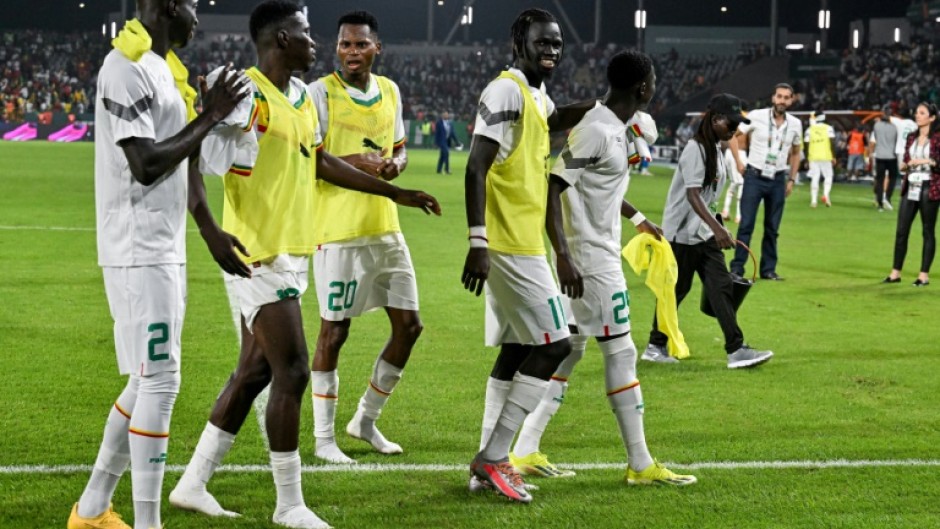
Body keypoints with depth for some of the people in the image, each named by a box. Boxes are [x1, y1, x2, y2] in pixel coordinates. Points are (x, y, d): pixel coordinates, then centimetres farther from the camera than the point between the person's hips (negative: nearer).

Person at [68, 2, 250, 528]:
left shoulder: (162, 67, 15)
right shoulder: (126, 68, -16)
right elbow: (146, 165, -23)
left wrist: (212, 233, 23)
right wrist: (211, 117, -16)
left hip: (166, 248, 10)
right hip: (140, 251, -10)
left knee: (150, 381, 13)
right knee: (160, 380, -9)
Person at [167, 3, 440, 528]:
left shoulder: (303, 97, 13)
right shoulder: (247, 95, -15)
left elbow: (321, 161, 25)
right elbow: (201, 163, -19)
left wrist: (396, 192, 29)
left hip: (290, 256, 9)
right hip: (259, 255, -9)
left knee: (254, 372, 12)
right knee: (292, 373, -7)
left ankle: (193, 484, 21)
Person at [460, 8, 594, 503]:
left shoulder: (536, 95, 15)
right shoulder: (506, 91, -15)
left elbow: (556, 119, 41)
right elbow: (476, 168, -21)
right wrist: (477, 243, -27)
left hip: (520, 244, 10)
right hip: (510, 244, -10)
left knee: (516, 350, 11)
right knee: (552, 345, -8)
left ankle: (488, 462, 15)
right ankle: (493, 458, -6)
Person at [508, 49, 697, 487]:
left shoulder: (614, 127, 11)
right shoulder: (595, 131, -19)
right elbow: (551, 188, -24)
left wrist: (637, 218, 41)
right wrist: (563, 257, -28)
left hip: (599, 255, 10)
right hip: (591, 260, -10)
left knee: (569, 349, 12)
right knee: (620, 352, -4)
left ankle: (525, 452, 13)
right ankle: (641, 465, 2)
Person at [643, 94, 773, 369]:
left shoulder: (716, 150, 11)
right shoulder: (696, 149, -17)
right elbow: (692, 194, -27)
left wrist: (716, 228, 20)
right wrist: (717, 228, -36)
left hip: (705, 233, 8)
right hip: (683, 232, -8)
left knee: (721, 285, -1)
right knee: (677, 290, 1)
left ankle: (736, 349, -5)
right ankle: (656, 346, 14)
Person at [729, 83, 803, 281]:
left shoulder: (795, 124, 2)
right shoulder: (756, 116, -8)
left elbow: (795, 152, 16)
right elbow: (734, 135, 3)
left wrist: (792, 179, 12)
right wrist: (738, 162, -3)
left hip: (778, 180, 3)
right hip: (755, 176, -3)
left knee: (772, 228, 7)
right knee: (746, 224, -6)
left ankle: (768, 269, 14)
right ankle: (737, 268, -3)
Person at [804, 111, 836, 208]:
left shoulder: (810, 130, 4)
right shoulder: (828, 128, -1)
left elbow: (807, 145, 3)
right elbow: (832, 143, -6)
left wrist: (807, 158, 10)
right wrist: (833, 156, 1)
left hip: (813, 157, 2)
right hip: (825, 156, -2)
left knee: (814, 178, 6)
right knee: (828, 176, 12)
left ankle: (813, 200, 1)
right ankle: (826, 194, -9)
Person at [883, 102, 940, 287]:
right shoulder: (911, 137, 13)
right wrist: (905, 165, 0)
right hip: (910, 188, 6)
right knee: (901, 231, 3)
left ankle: (924, 275, 7)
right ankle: (896, 272, 9)